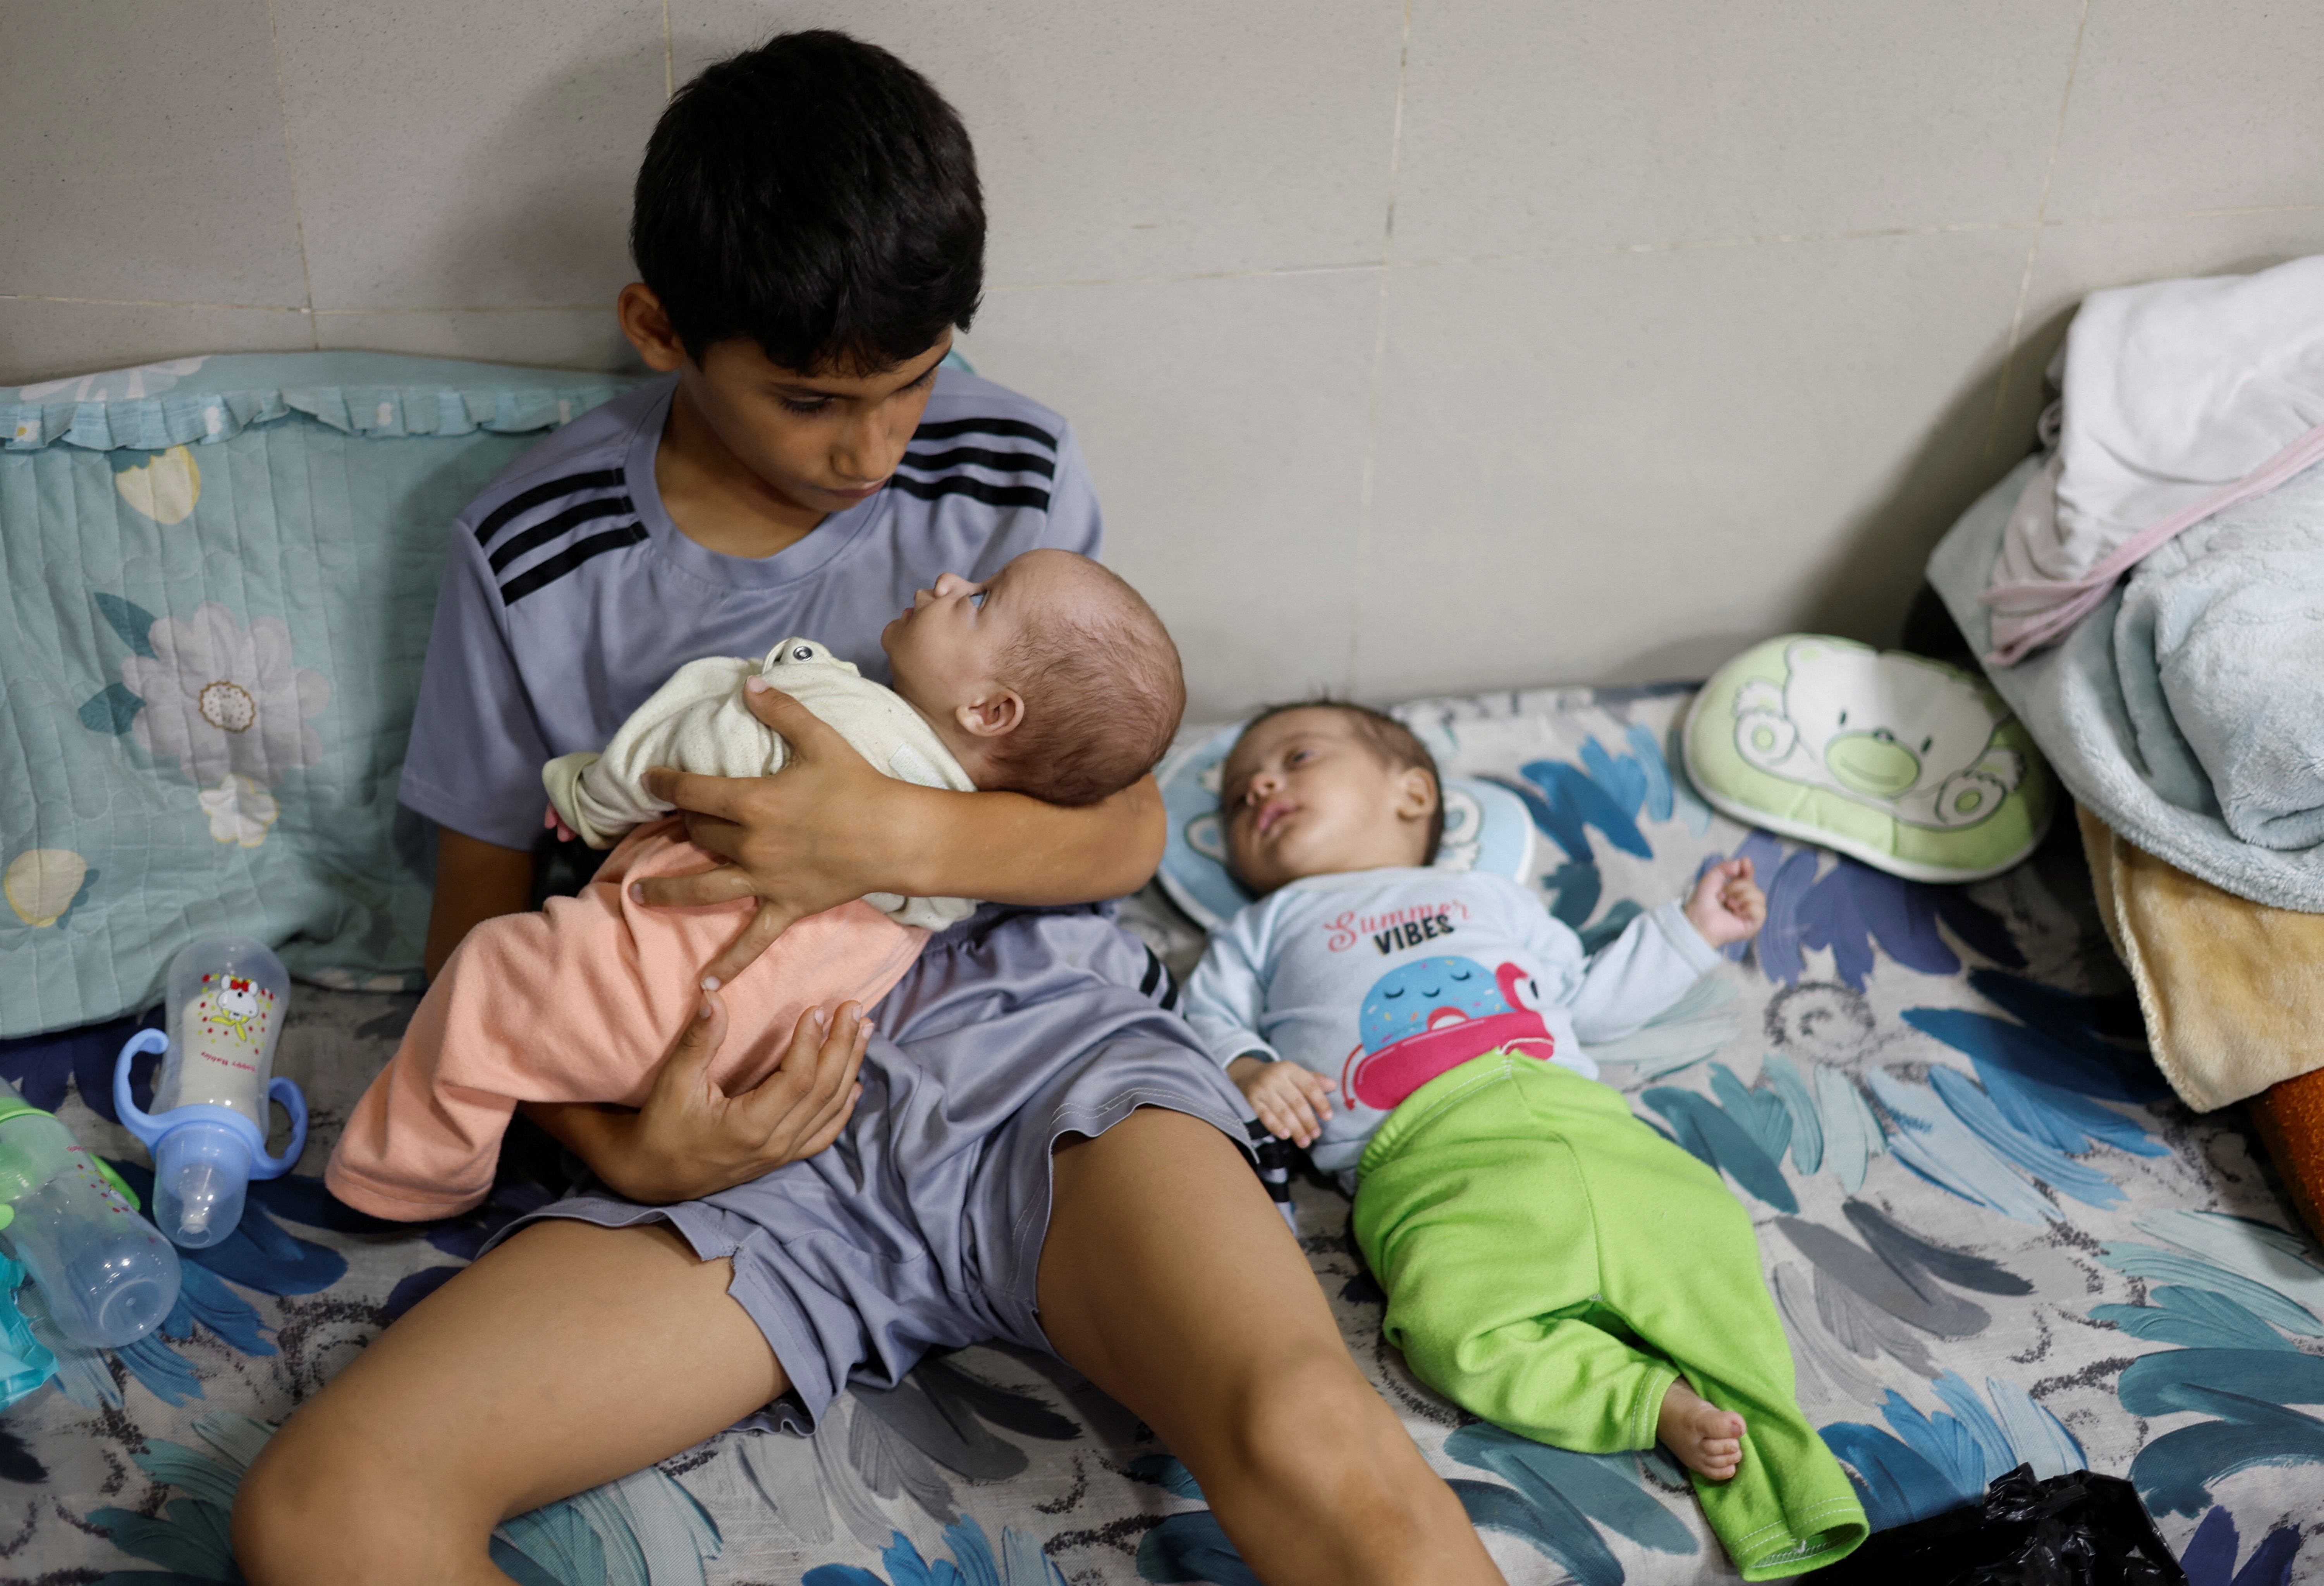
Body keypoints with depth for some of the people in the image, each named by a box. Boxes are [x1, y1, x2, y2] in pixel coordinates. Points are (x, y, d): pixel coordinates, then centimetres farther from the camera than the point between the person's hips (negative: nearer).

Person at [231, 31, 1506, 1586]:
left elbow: (1125, 829, 3)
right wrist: (620, 1147, -10)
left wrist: (895, 836, -17)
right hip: (759, 1127, 2)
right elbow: (480, 927, 9)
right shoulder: (534, 553, 2)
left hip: (1041, 1048, -1)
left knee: (1306, 1440, -32)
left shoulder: (1015, 472, 3)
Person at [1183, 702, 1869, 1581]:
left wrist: (1692, 928, 38)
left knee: (1705, 1234, -22)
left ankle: (1774, 1473, -23)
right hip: (1433, 1159, -3)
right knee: (1451, 1321, -33)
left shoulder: (1493, 896, 38)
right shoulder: (1272, 927, 31)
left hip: (1580, 1119, 3)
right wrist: (1248, 1071, -1)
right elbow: (1204, 1015, 20)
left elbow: (1589, 1000, 41)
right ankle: (1662, 1405, -26)